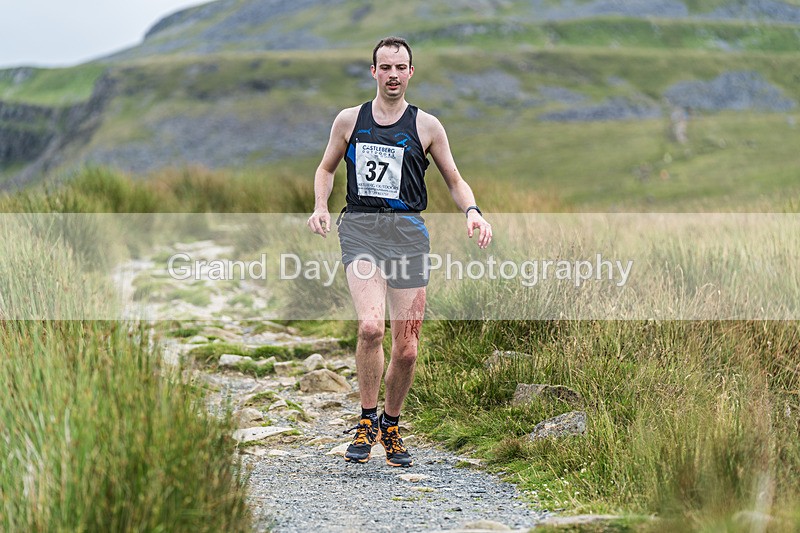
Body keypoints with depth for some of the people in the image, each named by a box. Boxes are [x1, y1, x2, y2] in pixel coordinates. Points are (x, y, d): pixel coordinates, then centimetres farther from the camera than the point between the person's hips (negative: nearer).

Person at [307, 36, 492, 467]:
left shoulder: (426, 126, 7)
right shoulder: (349, 120, 10)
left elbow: (454, 180, 13)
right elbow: (326, 168, 23)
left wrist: (472, 212, -7)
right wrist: (320, 206, 3)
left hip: (407, 231, 1)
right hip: (360, 228, -1)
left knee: (406, 348, 1)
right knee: (370, 326, -24)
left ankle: (391, 427, 25)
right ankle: (366, 422, -6)